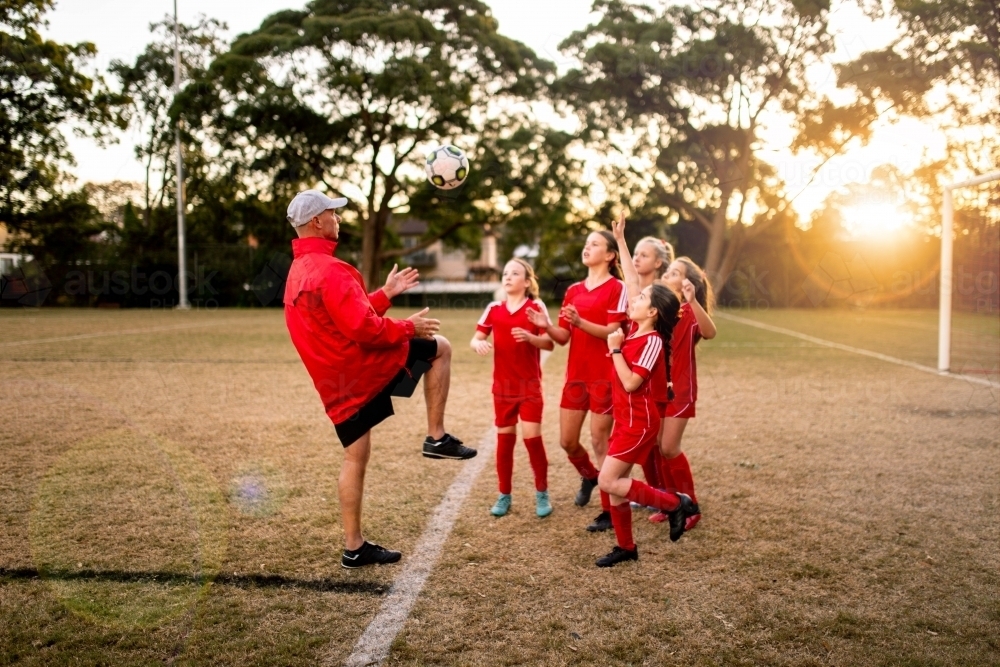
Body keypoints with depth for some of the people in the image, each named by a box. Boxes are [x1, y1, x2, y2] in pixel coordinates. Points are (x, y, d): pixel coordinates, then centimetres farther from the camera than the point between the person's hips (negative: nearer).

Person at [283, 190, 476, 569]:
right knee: (439, 348, 8)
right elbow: (365, 329, -23)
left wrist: (386, 293, 22)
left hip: (336, 382, 9)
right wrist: (409, 327, -9)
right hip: (367, 364, -9)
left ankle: (354, 548, 20)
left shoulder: (297, 272, 16)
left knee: (355, 458, 14)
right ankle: (437, 437, 6)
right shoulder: (330, 270, -17)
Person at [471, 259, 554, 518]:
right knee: (504, 439, 8)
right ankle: (504, 495, 20)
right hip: (503, 384, 3)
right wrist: (478, 344, -19)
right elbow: (476, 338, 4)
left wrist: (530, 337, -27)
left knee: (532, 437, -6)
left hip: (530, 384, -3)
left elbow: (549, 343, -8)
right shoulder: (493, 309, 3)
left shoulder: (536, 307, -6)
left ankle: (542, 493, 12)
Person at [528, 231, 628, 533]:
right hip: (576, 374, 6)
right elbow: (563, 337, 9)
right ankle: (589, 476, 42)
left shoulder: (617, 288, -6)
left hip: (604, 376, -6)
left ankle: (609, 511, 8)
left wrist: (580, 322, -29)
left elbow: (613, 332, -16)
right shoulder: (573, 290, 12)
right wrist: (546, 326, -11)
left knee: (600, 441, -3)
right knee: (567, 441, 11)